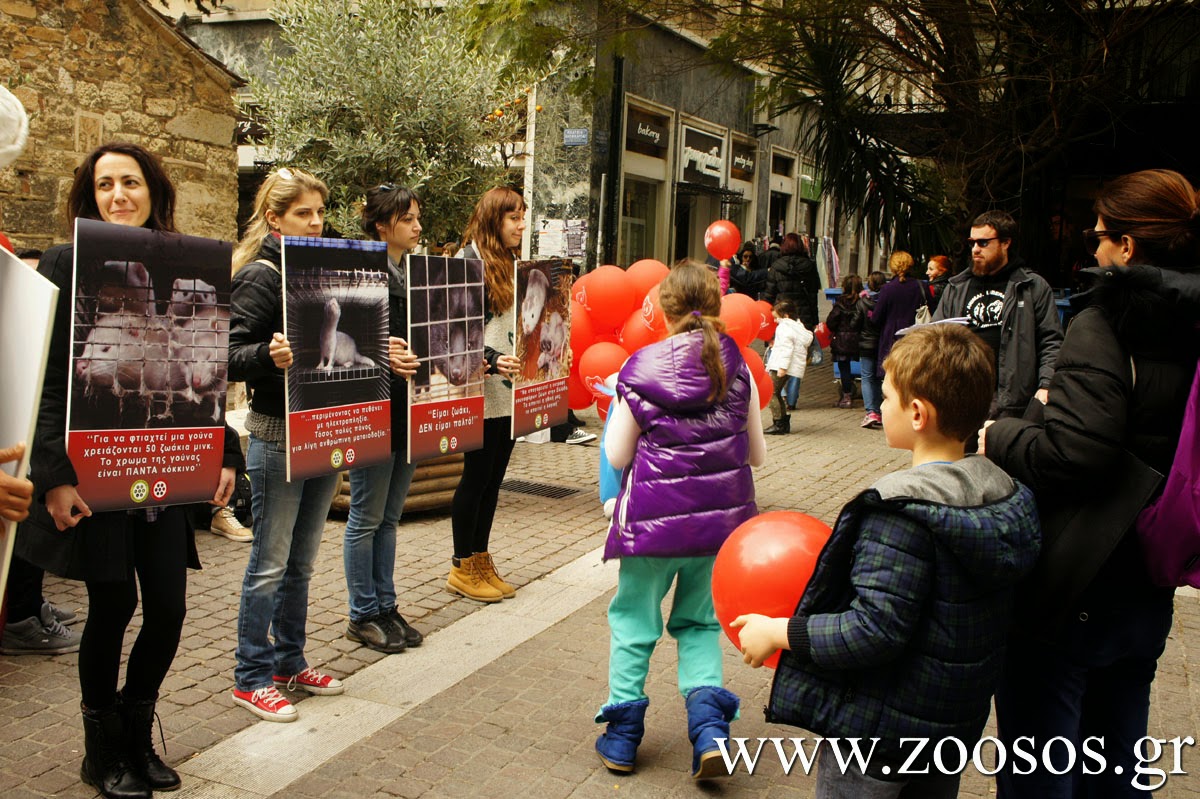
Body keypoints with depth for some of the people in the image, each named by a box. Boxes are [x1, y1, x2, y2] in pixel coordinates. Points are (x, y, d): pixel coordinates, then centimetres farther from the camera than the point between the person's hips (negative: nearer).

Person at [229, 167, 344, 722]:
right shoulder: (259, 276, -11)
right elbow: (231, 358, -18)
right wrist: (270, 354, -36)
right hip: (276, 436, -7)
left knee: (302, 561, 16)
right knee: (270, 564, 2)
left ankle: (289, 661, 29)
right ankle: (251, 677, 15)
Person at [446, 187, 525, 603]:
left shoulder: (513, 264, 15)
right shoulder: (470, 261, -9)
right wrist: (491, 361, -25)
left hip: (510, 389, 8)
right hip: (482, 391, -8)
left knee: (494, 478, 12)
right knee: (477, 476, 0)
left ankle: (480, 561, 23)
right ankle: (462, 568, 13)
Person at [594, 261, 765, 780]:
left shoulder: (640, 369, -7)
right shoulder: (737, 367, 1)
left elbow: (617, 456, -2)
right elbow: (757, 454, 8)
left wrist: (616, 406, 13)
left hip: (654, 516, -2)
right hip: (720, 517, 3)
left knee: (633, 618, 15)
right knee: (699, 621, 18)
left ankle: (622, 734, 19)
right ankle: (709, 725, 1)